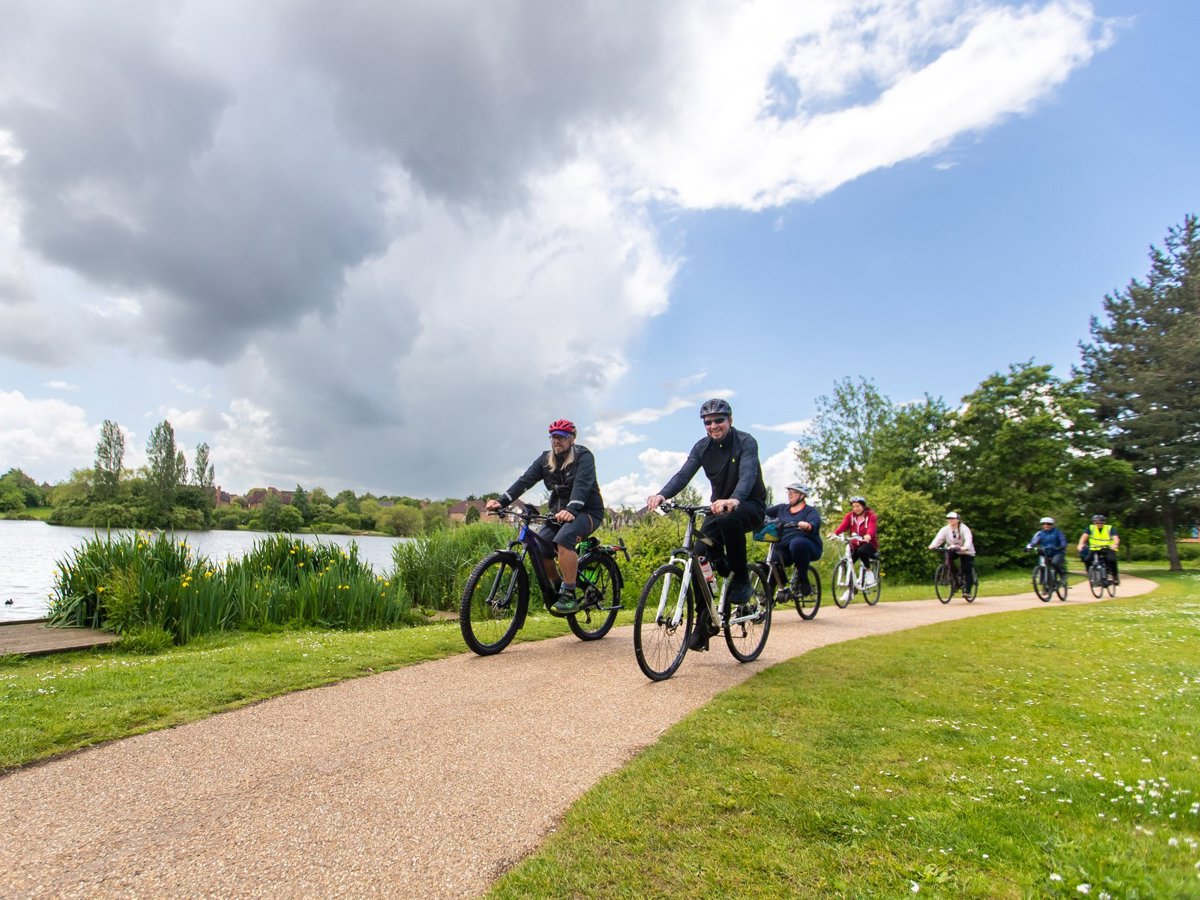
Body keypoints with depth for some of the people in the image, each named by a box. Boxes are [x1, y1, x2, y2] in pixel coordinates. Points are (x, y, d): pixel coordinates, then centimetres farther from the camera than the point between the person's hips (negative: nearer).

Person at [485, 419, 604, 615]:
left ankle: (570, 595, -26)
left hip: (587, 511, -6)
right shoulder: (545, 459, 5)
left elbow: (582, 484, -27)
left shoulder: (583, 456, -10)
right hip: (559, 512, 6)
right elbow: (525, 480, -8)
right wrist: (502, 501, -22)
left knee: (563, 539, -33)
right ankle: (556, 590, 10)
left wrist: (572, 509, -46)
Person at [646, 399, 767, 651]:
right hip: (720, 506, 5)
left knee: (728, 519, -39)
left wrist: (734, 500, -53)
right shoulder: (702, 447, -1)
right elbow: (684, 474, -15)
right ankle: (704, 623, -1)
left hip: (750, 506, -4)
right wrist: (662, 495, -35)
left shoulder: (745, 442, -14)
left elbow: (748, 474, -31)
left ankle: (742, 579, -16)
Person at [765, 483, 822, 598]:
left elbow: (815, 524, -16)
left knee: (797, 543, -39)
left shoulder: (811, 510, 5)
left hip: (807, 546, -3)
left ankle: (804, 580, -20)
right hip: (784, 548, 3)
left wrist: (807, 526, -40)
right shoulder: (782, 508, 20)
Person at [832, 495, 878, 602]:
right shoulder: (850, 516, 2)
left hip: (869, 544, -4)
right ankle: (849, 590, 2)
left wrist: (868, 535, -51)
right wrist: (834, 533, -36)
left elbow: (872, 527, -27)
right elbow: (843, 526, -14)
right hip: (855, 545, 4)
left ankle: (869, 572, -11)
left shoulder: (871, 516, -7)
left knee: (862, 551, -37)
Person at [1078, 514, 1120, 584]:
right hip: (1094, 549, 1)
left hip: (1108, 549, -1)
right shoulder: (1091, 528, -1)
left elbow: (1116, 537, -18)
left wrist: (1115, 544, -40)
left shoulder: (1110, 528, -3)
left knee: (1112, 559, -30)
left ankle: (1115, 577, -7)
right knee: (1087, 559, -23)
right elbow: (1085, 536, -14)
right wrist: (1081, 544, -33)